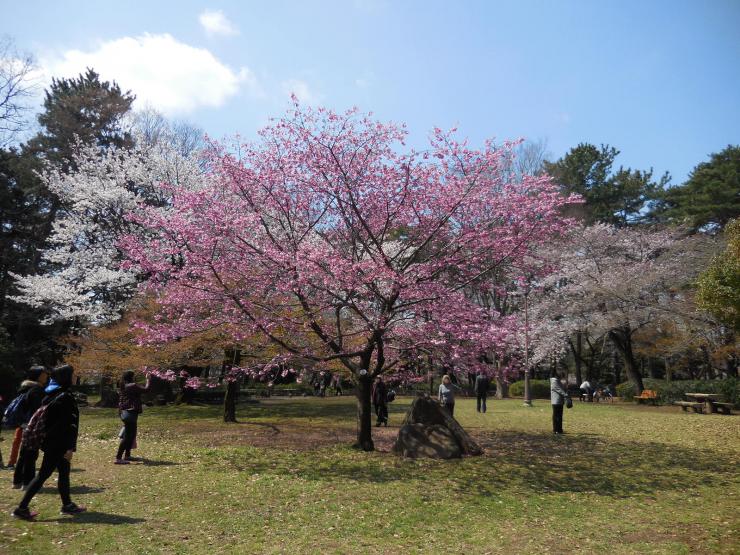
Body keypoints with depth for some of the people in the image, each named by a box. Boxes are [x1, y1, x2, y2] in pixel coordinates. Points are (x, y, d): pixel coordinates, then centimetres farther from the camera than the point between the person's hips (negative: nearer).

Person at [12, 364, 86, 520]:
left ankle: (67, 505, 23)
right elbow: (70, 425, -21)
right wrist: (70, 448, -20)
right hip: (57, 444, -9)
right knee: (43, 474, 0)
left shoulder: (50, 396, 8)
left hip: (50, 441, 9)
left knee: (64, 472, 15)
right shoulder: (65, 397, -19)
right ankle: (22, 507, 6)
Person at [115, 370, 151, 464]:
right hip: (131, 413, -10)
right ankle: (118, 458, -10)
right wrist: (148, 379, 0)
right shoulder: (132, 386, -13)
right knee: (127, 436, -7)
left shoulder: (122, 387, 14)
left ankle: (127, 455, 28)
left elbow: (120, 402, 20)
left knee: (131, 435, 19)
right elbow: (146, 389, -14)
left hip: (124, 413, 10)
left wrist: (120, 413, 27)